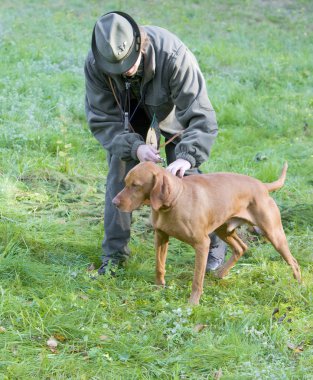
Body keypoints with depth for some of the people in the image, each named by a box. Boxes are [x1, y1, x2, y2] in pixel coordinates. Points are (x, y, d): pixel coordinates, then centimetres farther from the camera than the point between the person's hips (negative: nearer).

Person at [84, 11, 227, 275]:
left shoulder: (173, 55, -43)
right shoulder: (95, 64, -34)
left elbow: (199, 115, -41)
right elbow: (102, 120, -26)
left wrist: (187, 156, -56)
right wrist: (135, 147, -42)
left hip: (172, 111, -2)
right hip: (128, 112, 2)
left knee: (185, 176, -6)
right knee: (120, 173, -6)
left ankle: (214, 243, 13)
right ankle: (115, 251, 6)